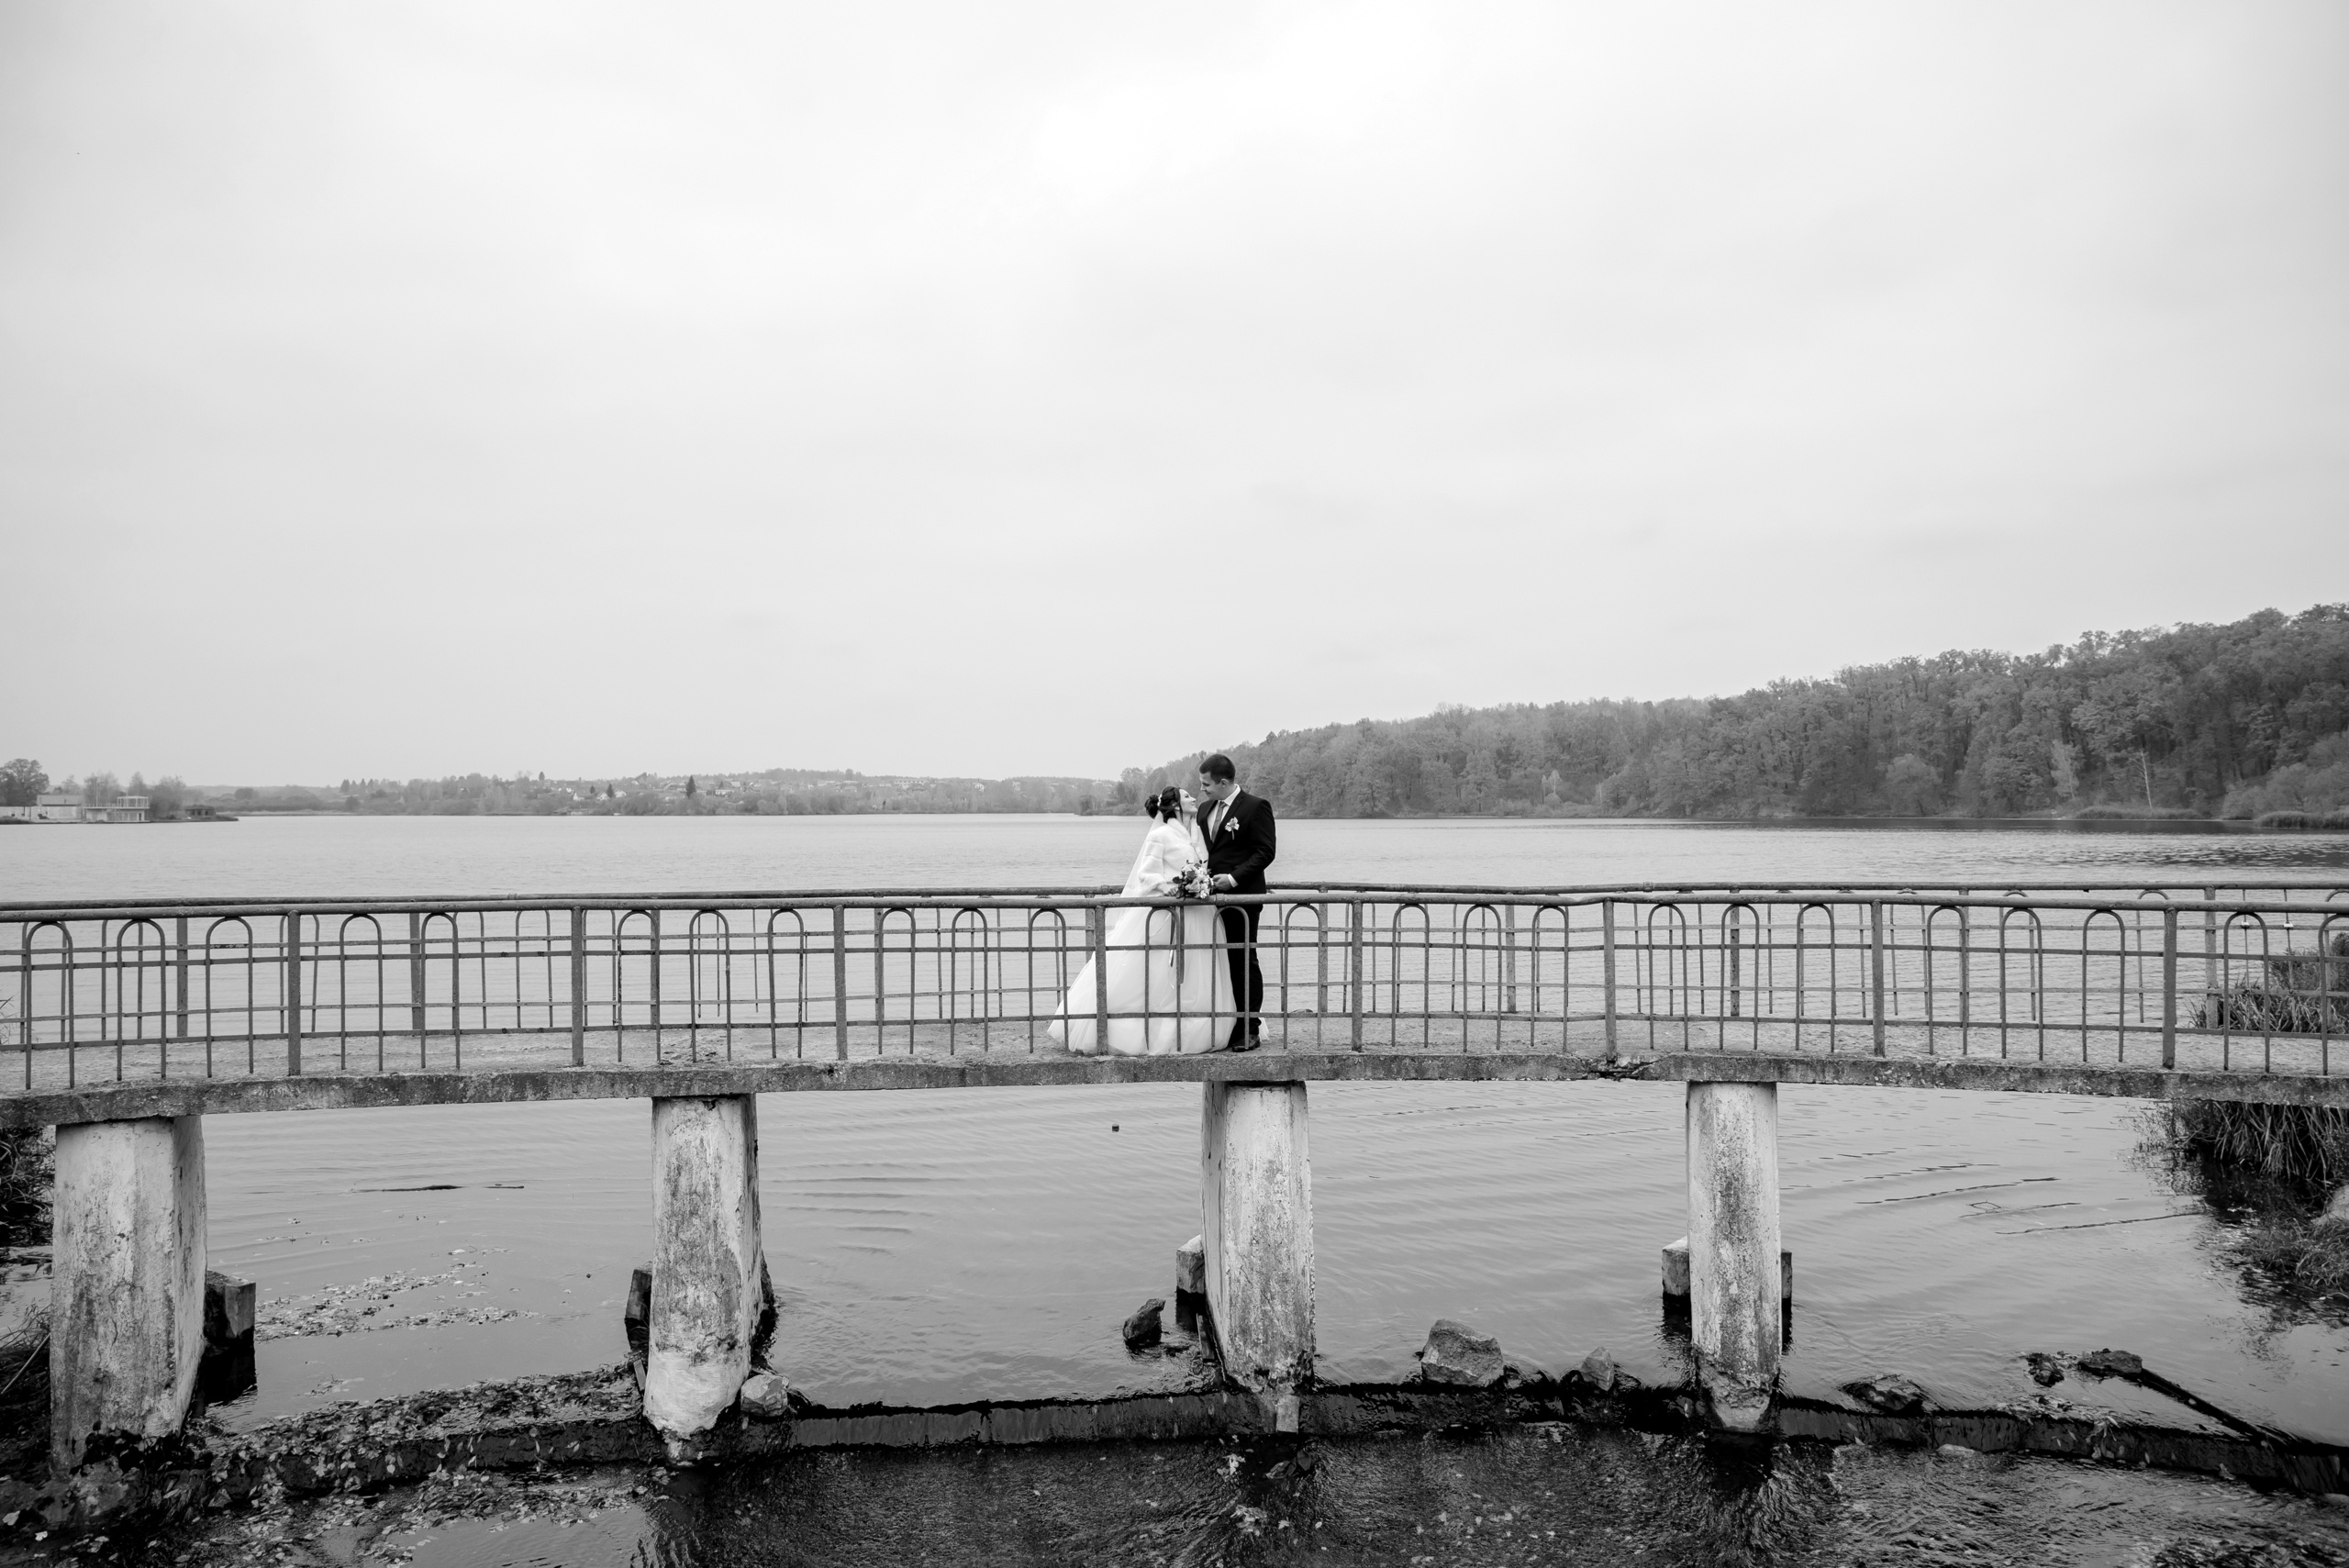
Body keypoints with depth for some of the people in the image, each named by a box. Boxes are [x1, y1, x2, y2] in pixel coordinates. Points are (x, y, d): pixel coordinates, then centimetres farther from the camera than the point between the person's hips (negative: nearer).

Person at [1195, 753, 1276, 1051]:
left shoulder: (1256, 806, -6)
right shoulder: (1205, 810, 16)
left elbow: (1265, 852, -10)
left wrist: (1234, 878, -17)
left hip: (1243, 897, -6)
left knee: (1244, 962, -2)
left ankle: (1250, 1029, 5)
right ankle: (1225, 1027, 11)